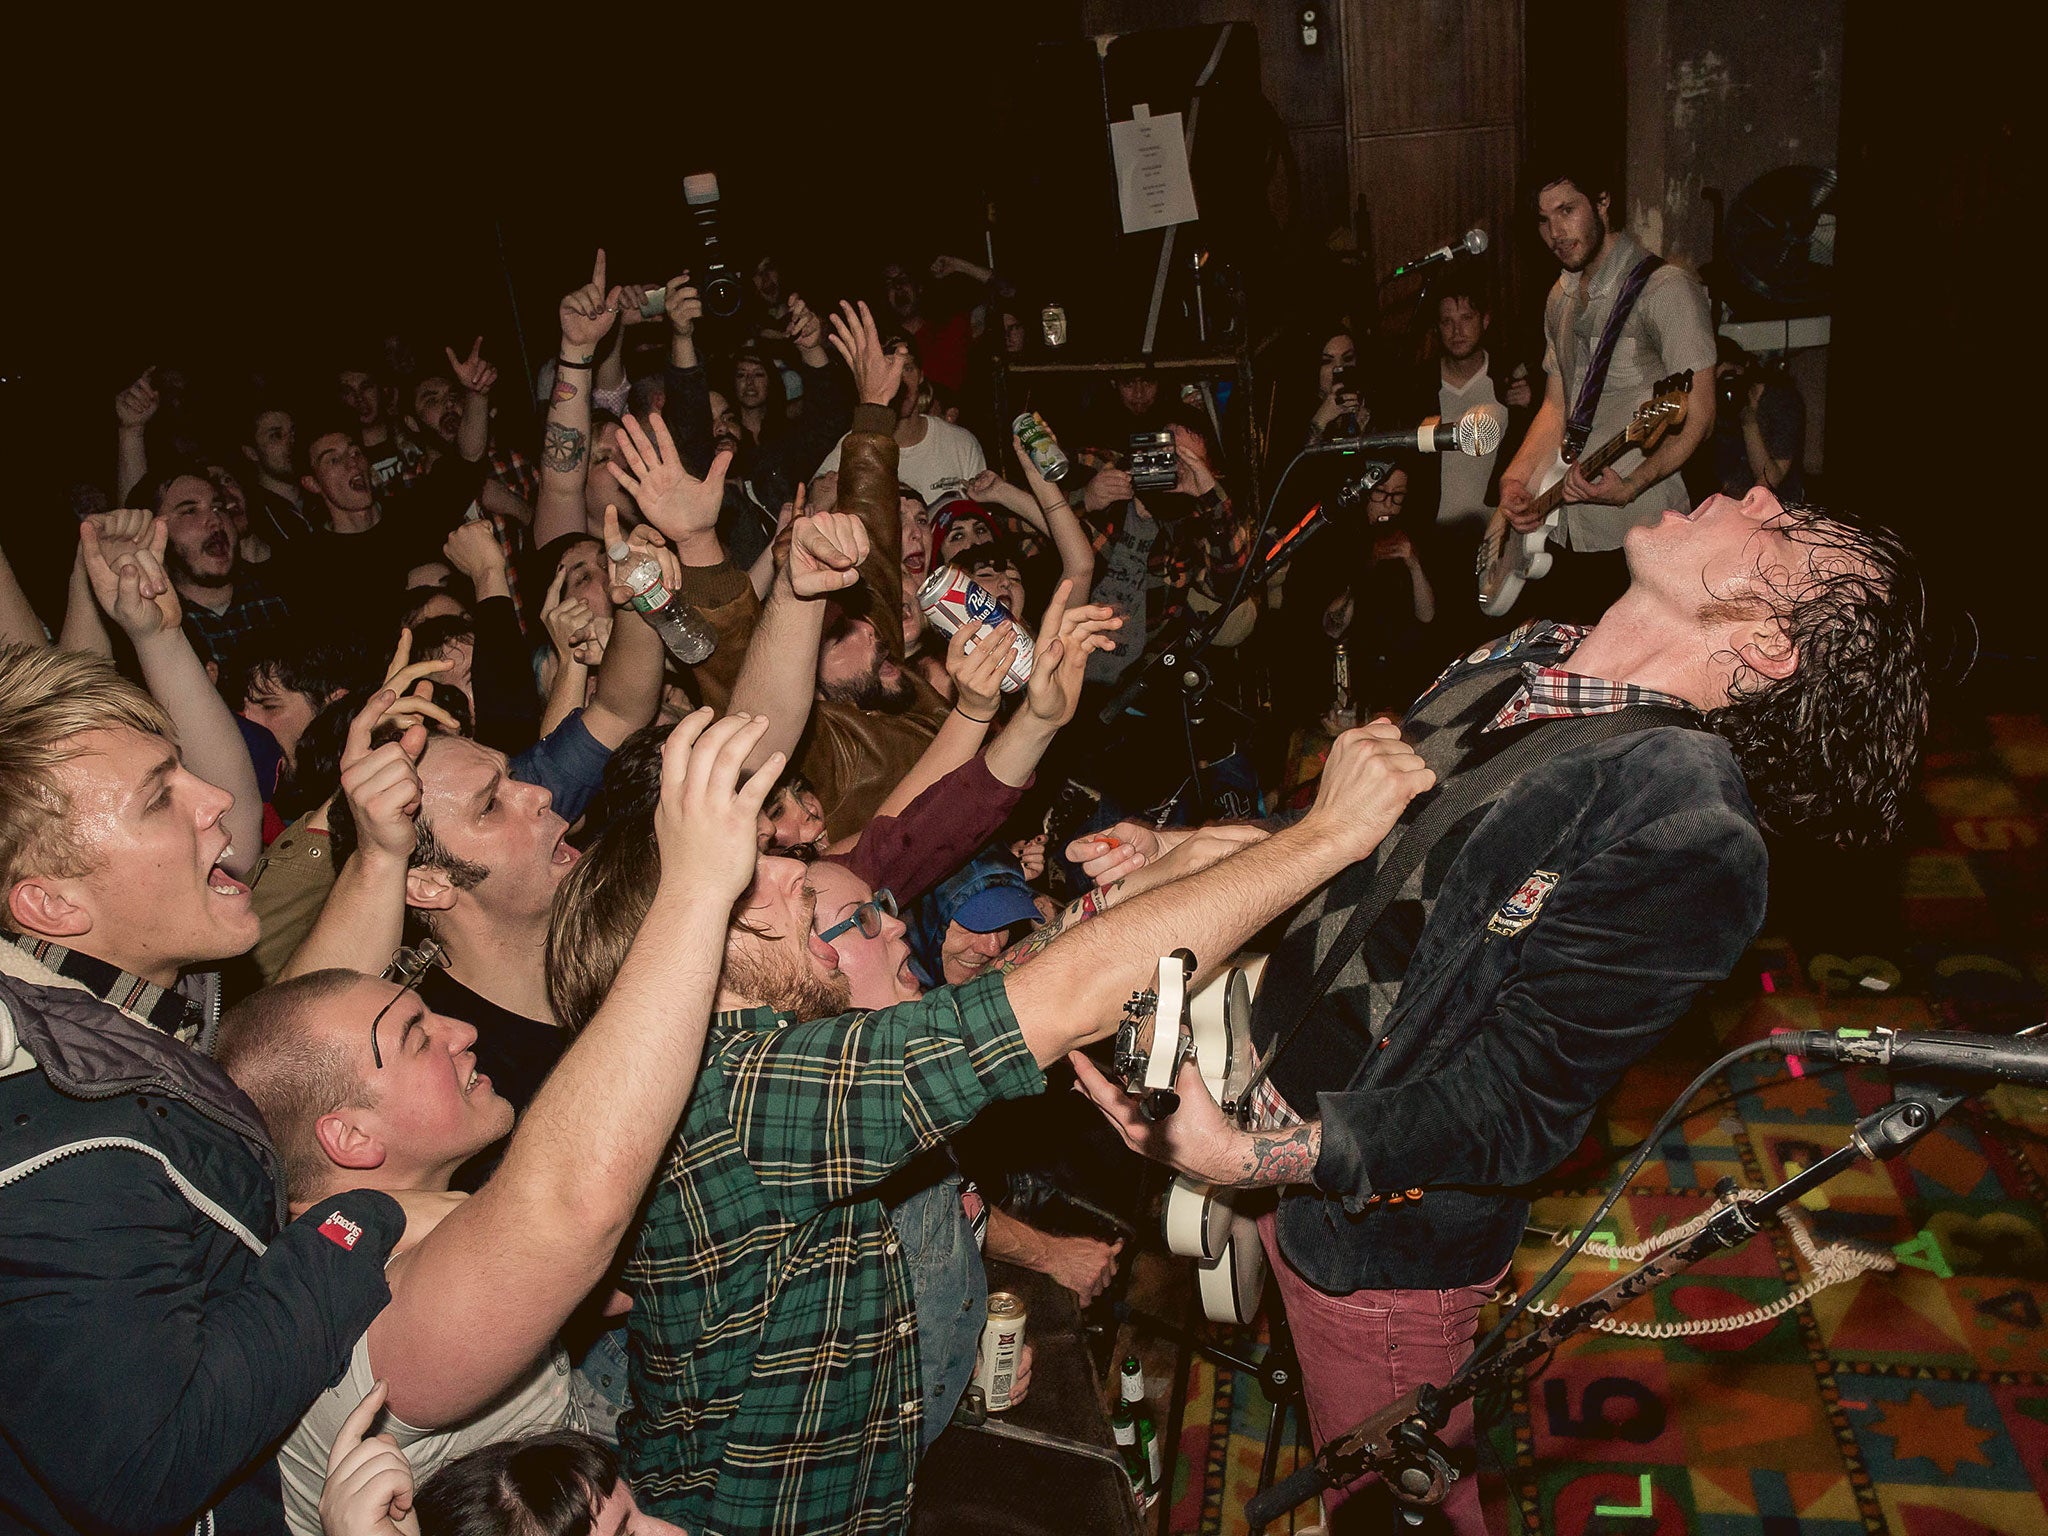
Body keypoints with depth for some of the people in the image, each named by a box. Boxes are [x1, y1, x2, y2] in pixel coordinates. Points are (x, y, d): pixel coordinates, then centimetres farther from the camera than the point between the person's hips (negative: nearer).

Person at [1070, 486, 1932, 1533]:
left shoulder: (1690, 833, -29)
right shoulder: (1524, 659, -4)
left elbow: (1515, 1105, -26)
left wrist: (1252, 1159, -32)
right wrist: (1187, 851, 4)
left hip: (1381, 1217, -7)